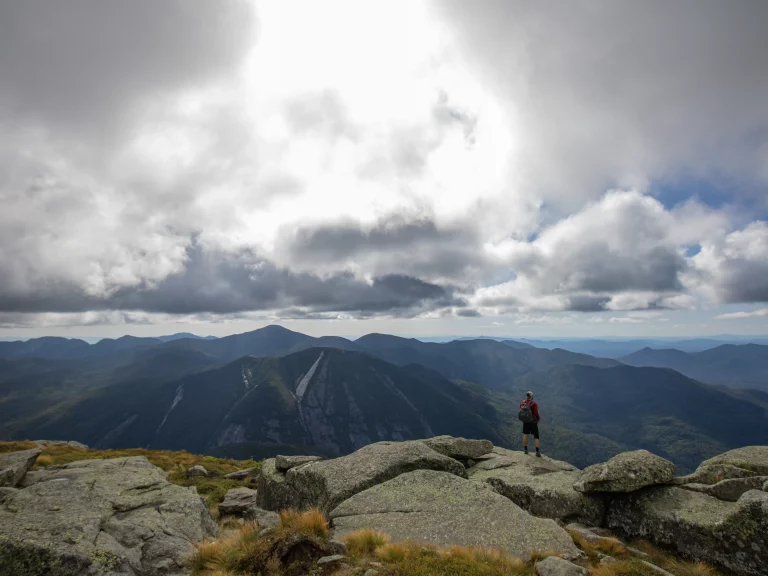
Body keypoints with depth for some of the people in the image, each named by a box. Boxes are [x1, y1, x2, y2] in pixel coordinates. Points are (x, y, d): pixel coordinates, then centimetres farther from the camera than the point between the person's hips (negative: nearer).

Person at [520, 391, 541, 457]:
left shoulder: (522, 403, -7)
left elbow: (522, 412, 4)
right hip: (533, 422, -4)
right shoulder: (534, 404, -22)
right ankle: (537, 452, 6)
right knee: (536, 436, 7)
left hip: (525, 421, 4)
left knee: (525, 435, 16)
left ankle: (525, 449, 24)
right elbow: (536, 413, -17)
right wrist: (538, 419, 3)